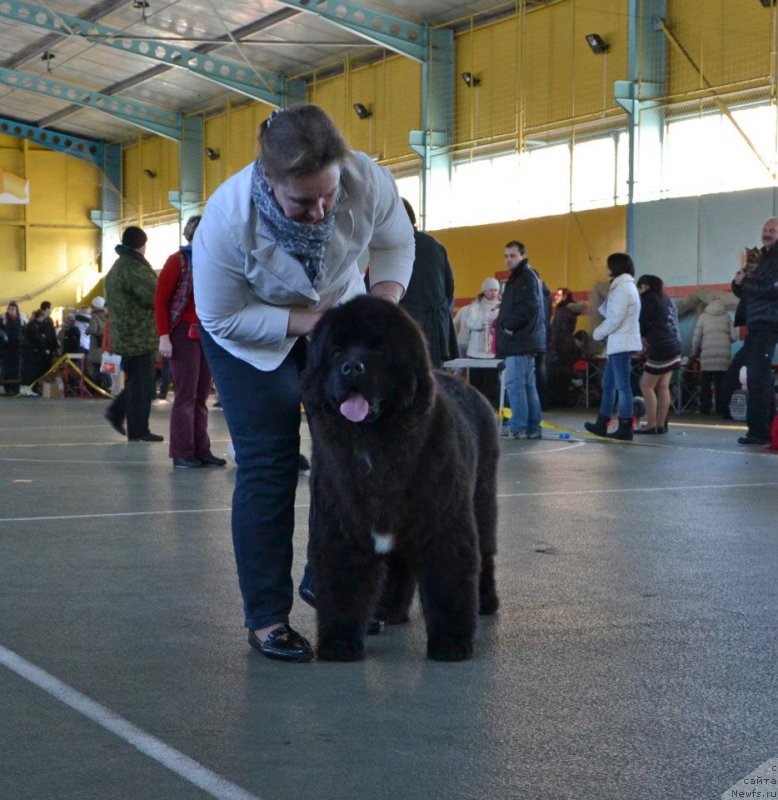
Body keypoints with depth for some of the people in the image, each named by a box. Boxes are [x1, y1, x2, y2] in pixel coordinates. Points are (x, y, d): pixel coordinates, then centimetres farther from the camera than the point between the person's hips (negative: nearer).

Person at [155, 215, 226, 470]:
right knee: (186, 394, -4)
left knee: (201, 395, 8)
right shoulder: (178, 261, -5)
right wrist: (164, 337, -14)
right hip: (184, 334, -6)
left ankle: (201, 451, 13)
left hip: (207, 334, 6)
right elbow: (160, 300, -7)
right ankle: (182, 454, 1)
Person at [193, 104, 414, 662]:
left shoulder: (369, 182, -29)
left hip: (339, 314, 4)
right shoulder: (227, 219, -36)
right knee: (268, 465, -8)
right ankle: (266, 617, 0)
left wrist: (385, 300, -25)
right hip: (251, 330, -3)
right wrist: (307, 322, -31)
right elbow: (222, 318, -24)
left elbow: (395, 244, -7)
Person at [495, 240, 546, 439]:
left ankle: (518, 426, -11)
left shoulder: (526, 277, -9)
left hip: (520, 340, -11)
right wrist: (503, 322, 13)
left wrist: (509, 325, -14)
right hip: (525, 341, 11)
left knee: (514, 384, -11)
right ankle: (533, 428, 14)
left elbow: (529, 308, -20)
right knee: (528, 385, 11)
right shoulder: (527, 277, 22)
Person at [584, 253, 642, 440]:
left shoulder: (622, 288, -13)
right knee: (608, 384, 14)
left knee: (623, 386, -7)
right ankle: (601, 424, 20)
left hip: (621, 345, -10)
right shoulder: (626, 286, 19)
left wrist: (598, 333, -6)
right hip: (618, 344, 10)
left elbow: (615, 319, -18)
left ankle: (625, 428, -5)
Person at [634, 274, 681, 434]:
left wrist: (642, 337, 16)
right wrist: (647, 338, 13)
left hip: (660, 349, -8)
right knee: (663, 387, 7)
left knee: (646, 386, -3)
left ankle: (651, 425, -7)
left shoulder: (648, 297, -4)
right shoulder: (667, 300, 19)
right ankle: (661, 425, 5)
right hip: (673, 347, 8)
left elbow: (643, 323, -4)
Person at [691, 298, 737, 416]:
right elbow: (734, 336, 6)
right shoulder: (727, 316, 10)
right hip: (724, 354, 1)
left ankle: (705, 408, 2)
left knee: (706, 383, 5)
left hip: (707, 354, -1)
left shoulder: (703, 316, 8)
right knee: (721, 384, 2)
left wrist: (695, 352, 17)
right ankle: (721, 409, 0)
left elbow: (696, 336, 6)